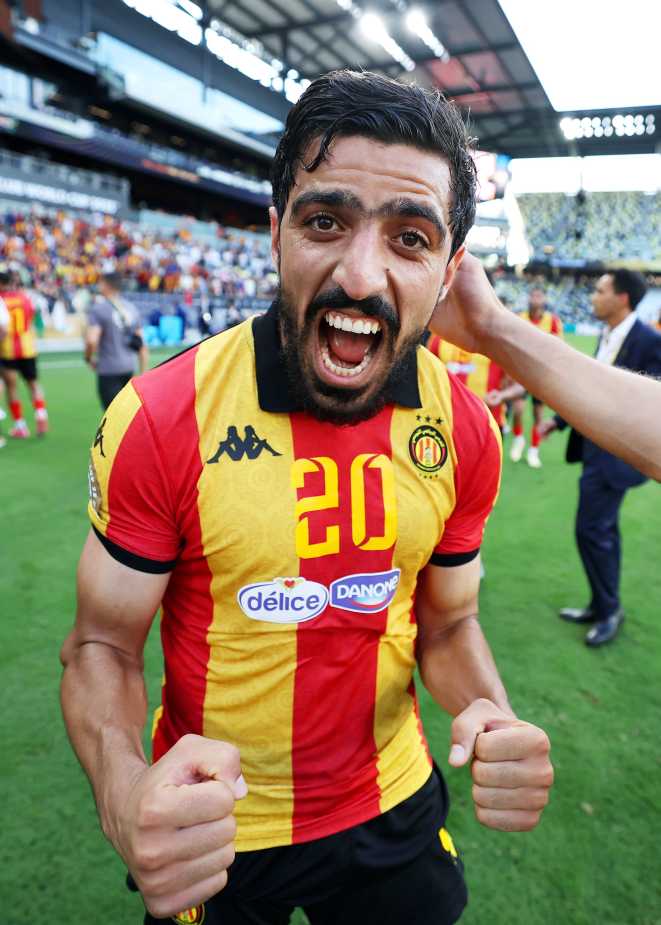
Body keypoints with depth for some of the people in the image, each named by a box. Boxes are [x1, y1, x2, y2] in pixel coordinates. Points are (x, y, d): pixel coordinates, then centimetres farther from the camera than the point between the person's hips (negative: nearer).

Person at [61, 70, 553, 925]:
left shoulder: (465, 433, -13)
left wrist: (495, 721, -20)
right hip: (210, 829, -2)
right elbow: (103, 644, -13)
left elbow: (447, 623, 0)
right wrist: (125, 791, -32)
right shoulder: (159, 418, -23)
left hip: (393, 807, 3)